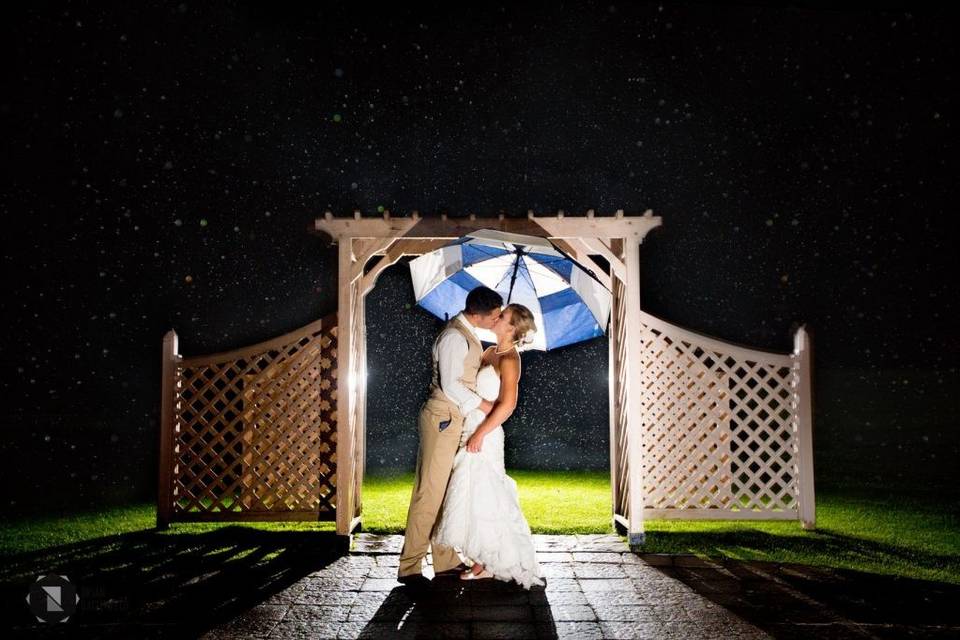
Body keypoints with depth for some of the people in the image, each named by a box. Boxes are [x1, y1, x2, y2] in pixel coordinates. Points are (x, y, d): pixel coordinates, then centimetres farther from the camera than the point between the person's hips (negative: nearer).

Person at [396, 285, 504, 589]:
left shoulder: (467, 333, 11)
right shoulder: (454, 336, -18)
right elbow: (450, 384, -22)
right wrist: (481, 404, -13)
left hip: (455, 419, 10)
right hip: (443, 417, -10)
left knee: (448, 490, 14)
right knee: (430, 491, -7)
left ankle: (446, 560, 22)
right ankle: (409, 567, -2)